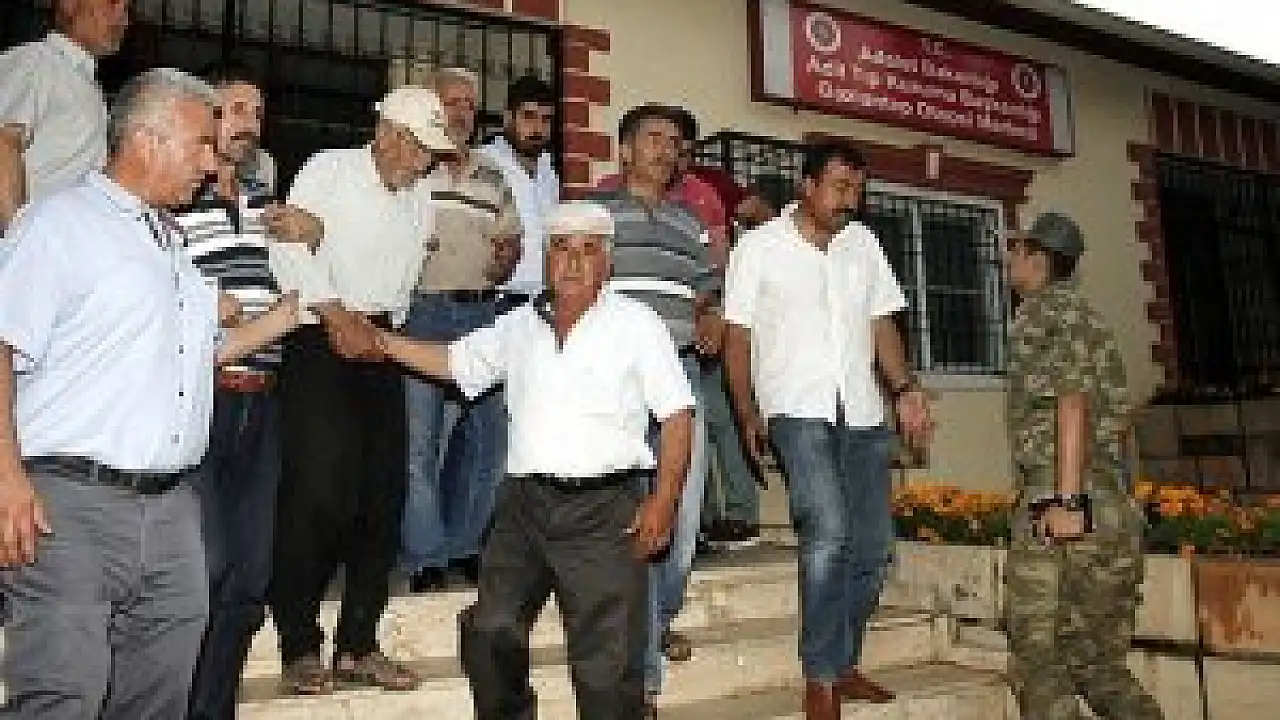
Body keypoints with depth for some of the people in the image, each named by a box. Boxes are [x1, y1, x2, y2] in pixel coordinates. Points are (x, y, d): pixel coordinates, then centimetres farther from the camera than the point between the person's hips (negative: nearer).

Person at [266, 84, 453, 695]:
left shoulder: (416, 203, 18)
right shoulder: (329, 169, 1)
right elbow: (290, 246, -10)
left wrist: (380, 326, 1)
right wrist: (337, 316, -15)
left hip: (378, 342, 6)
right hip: (319, 339, -6)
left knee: (383, 492, 2)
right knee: (316, 489, -11)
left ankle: (358, 645, 13)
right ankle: (300, 649, 4)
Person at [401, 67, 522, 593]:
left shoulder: (494, 178, 18)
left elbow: (512, 242, 20)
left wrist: (506, 259, -2)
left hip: (482, 312, 5)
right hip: (422, 312, -5)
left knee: (486, 431, 9)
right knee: (418, 435, -4)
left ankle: (465, 544, 24)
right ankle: (425, 556, 8)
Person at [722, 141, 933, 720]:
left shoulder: (864, 243, 14)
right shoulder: (759, 247, 1)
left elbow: (881, 323, 16)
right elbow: (737, 336, 0)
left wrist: (904, 388, 2)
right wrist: (747, 415, -6)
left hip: (861, 412, 6)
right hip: (797, 408, -5)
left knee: (872, 545, 6)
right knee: (828, 531, -20)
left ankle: (841, 663, 24)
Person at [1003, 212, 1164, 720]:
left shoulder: (1049, 304, 0)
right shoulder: (1082, 316, 25)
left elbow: (1073, 395, -14)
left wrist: (1067, 499, -20)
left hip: (1065, 503, -9)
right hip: (1115, 509, 9)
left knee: (1038, 663, -2)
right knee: (1101, 667, 14)